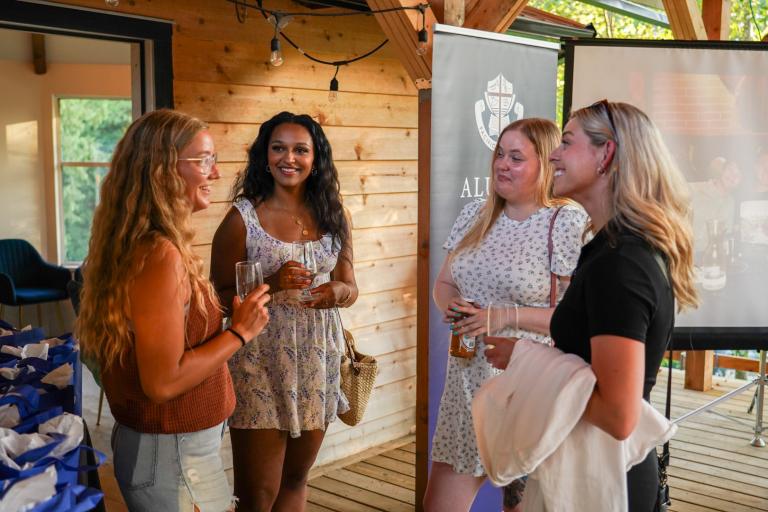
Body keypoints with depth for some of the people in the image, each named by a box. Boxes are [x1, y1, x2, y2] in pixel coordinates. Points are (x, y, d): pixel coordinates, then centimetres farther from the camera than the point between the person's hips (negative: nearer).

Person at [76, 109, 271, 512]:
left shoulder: (132, 245, 5)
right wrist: (240, 331, -16)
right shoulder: (160, 256, -25)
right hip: (173, 454, -9)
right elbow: (164, 381, -26)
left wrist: (226, 320, 10)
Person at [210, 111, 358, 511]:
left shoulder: (332, 216, 4)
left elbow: (350, 288, 10)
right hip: (260, 362, -4)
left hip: (317, 357, 4)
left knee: (295, 479, 19)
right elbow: (219, 295, -6)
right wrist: (271, 284, -22)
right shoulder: (242, 217, -7)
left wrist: (337, 292, -12)